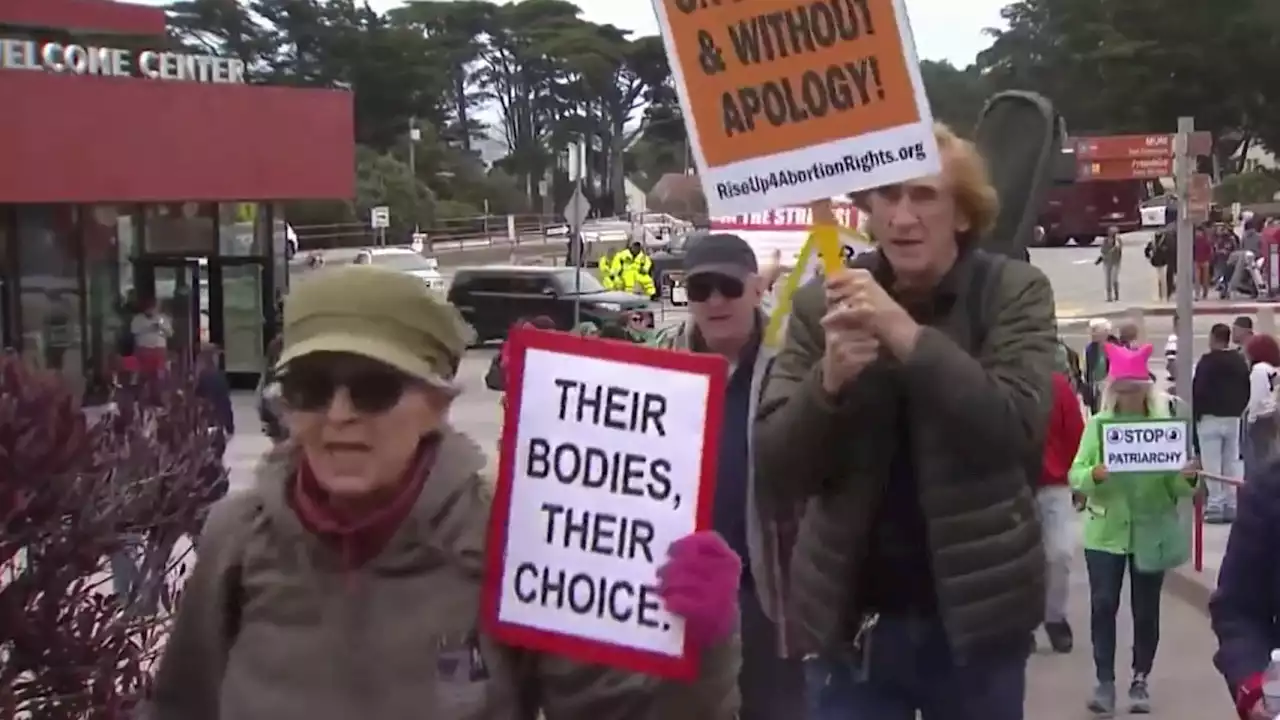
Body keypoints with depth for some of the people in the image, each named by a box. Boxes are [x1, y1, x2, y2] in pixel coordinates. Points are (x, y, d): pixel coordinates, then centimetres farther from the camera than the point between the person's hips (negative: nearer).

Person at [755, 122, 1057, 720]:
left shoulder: (1013, 291, -4)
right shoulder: (820, 304, -2)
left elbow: (1019, 428, -18)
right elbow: (775, 475, -5)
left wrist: (907, 335, -27)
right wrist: (827, 379, -23)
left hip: (975, 614, 0)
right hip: (849, 618, 1)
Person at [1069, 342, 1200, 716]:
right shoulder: (1097, 424, -2)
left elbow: (1176, 488, -3)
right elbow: (1075, 474, -6)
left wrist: (1187, 478, -25)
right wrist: (1094, 475, -27)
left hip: (1151, 531, 0)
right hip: (1106, 531, 0)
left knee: (1146, 608, 8)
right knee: (1103, 604, -4)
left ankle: (1140, 681, 20)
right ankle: (1104, 681, 4)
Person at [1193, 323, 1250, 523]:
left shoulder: (1207, 361, -14)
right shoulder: (1240, 361, 6)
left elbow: (1198, 389, -16)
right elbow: (1247, 389, 11)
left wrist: (1195, 414, -5)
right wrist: (1239, 409, 19)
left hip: (1211, 417, -6)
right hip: (1233, 418, 6)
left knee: (1212, 463, -2)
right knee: (1232, 462, 11)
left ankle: (1215, 506, -4)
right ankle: (1232, 506, 11)